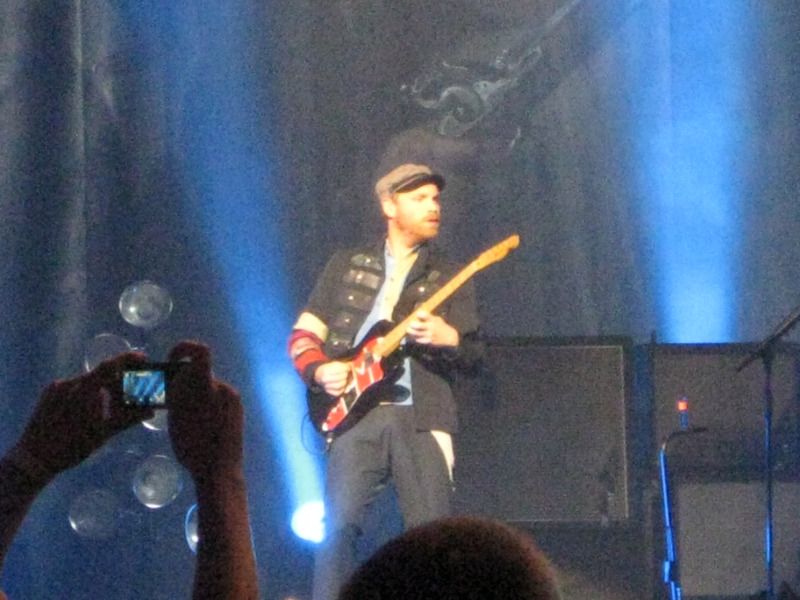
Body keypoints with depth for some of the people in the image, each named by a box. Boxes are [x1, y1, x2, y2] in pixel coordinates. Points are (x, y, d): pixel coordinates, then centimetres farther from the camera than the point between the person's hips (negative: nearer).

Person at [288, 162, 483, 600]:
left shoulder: (450, 279, 16)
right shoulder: (347, 266, 15)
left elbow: (473, 355, 9)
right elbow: (302, 334, 14)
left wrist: (449, 339, -14)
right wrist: (319, 371, -6)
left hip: (421, 417, 1)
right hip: (356, 414, -1)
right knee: (339, 524, -14)